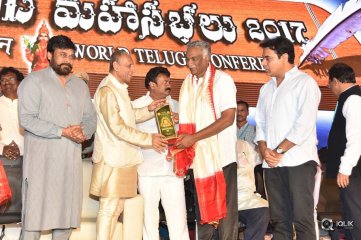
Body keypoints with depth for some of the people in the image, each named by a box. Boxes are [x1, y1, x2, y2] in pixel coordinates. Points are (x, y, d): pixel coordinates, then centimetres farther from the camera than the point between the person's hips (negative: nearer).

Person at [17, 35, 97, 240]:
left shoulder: (80, 85, 17)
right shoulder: (34, 81, -1)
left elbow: (91, 117, 16)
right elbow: (26, 118, -12)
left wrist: (84, 132, -8)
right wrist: (62, 132, -17)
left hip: (72, 158, 6)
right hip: (42, 159, -5)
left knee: (67, 208, 8)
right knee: (36, 208, -4)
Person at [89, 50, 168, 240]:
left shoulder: (119, 88, 16)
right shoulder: (107, 90, -15)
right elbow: (117, 127, -20)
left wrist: (149, 109, 7)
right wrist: (148, 139, -19)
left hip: (122, 158, 10)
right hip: (112, 159, -10)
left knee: (117, 207, 13)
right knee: (109, 207, -5)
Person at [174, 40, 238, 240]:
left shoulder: (222, 80, -7)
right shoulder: (188, 83, 10)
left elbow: (228, 118, -16)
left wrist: (193, 138, -17)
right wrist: (181, 140, -2)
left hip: (221, 157, -5)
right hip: (198, 157, 6)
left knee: (225, 211, 0)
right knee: (203, 211, 11)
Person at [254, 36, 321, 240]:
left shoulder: (305, 83, -2)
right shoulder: (266, 88, 19)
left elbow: (305, 124, -12)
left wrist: (279, 151, -11)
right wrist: (264, 150, -1)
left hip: (299, 161, -6)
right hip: (272, 163, 6)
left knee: (302, 219, -5)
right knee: (280, 219, 7)